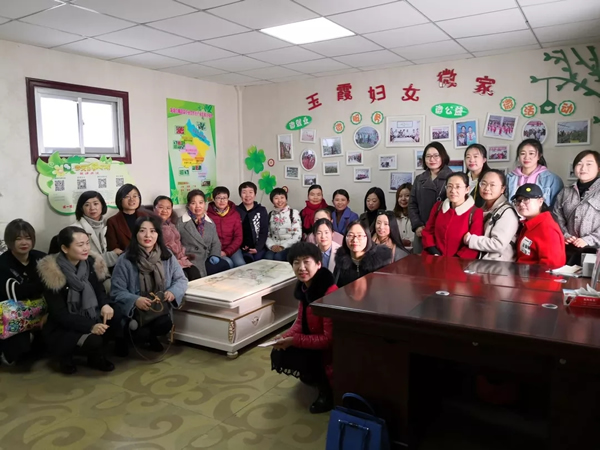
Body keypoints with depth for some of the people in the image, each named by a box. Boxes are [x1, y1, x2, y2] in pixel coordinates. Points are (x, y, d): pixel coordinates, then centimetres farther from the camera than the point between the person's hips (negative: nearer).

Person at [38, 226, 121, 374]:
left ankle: (97, 356, 0)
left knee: (115, 316, -23)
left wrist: (106, 305, -20)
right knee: (93, 341, -32)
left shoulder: (92, 263, -2)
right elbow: (59, 314, -20)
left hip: (90, 318, 6)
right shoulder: (52, 273, -19)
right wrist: (90, 327, -32)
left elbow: (99, 290, 5)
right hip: (63, 328, -5)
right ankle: (65, 354, 4)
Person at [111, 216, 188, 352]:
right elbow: (117, 291, -10)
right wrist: (135, 300, -29)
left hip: (160, 307, 3)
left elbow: (181, 279, 3)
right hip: (134, 309, -2)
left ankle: (151, 338, 11)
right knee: (142, 334, -30)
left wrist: (173, 292, -19)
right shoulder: (125, 260, -10)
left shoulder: (167, 255, -1)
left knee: (165, 325, -29)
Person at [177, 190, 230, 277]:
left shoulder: (210, 223, 17)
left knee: (225, 265, -21)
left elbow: (216, 242, 15)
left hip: (208, 259, 4)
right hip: (191, 260, -4)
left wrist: (215, 255, -4)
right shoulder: (181, 223, 2)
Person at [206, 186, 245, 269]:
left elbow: (239, 237, 2)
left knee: (240, 264, -26)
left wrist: (226, 252, -10)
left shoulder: (235, 214, 5)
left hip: (232, 248, 2)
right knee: (228, 263, -28)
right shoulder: (208, 215, -2)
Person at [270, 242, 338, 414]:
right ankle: (317, 377, 21)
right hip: (314, 342, 9)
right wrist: (286, 336, -13)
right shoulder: (304, 287, -2)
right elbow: (301, 321, 8)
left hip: (330, 350, -9)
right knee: (278, 354, 1)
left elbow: (330, 339, -28)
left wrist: (294, 341, -26)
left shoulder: (330, 293, -29)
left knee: (288, 357, -20)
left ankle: (328, 391, 2)